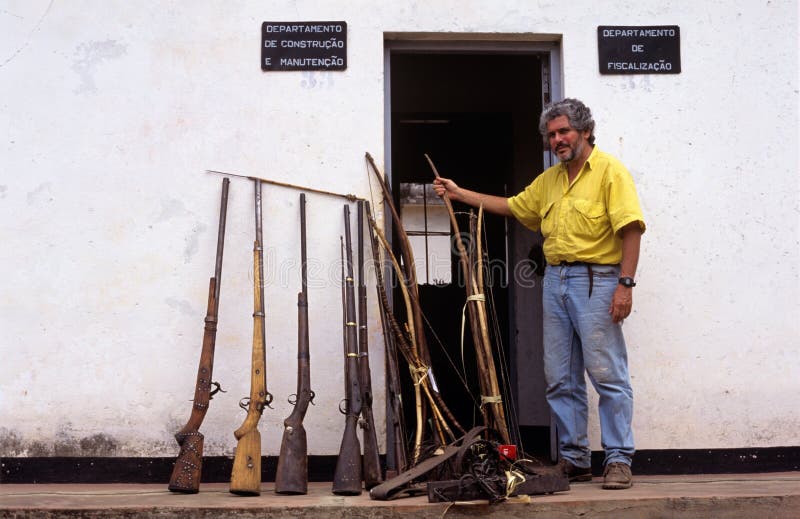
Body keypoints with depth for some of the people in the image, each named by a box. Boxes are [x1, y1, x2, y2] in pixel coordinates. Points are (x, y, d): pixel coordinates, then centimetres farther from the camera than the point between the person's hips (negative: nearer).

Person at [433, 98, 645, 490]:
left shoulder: (610, 171, -5)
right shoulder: (549, 180, 19)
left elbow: (631, 229, -12)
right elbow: (511, 206, 30)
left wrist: (625, 283, -19)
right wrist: (460, 194, 28)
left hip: (596, 281, -8)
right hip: (555, 281, 8)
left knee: (608, 374, -7)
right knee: (560, 380, 8)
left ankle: (619, 461, 1)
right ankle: (574, 460, 17)